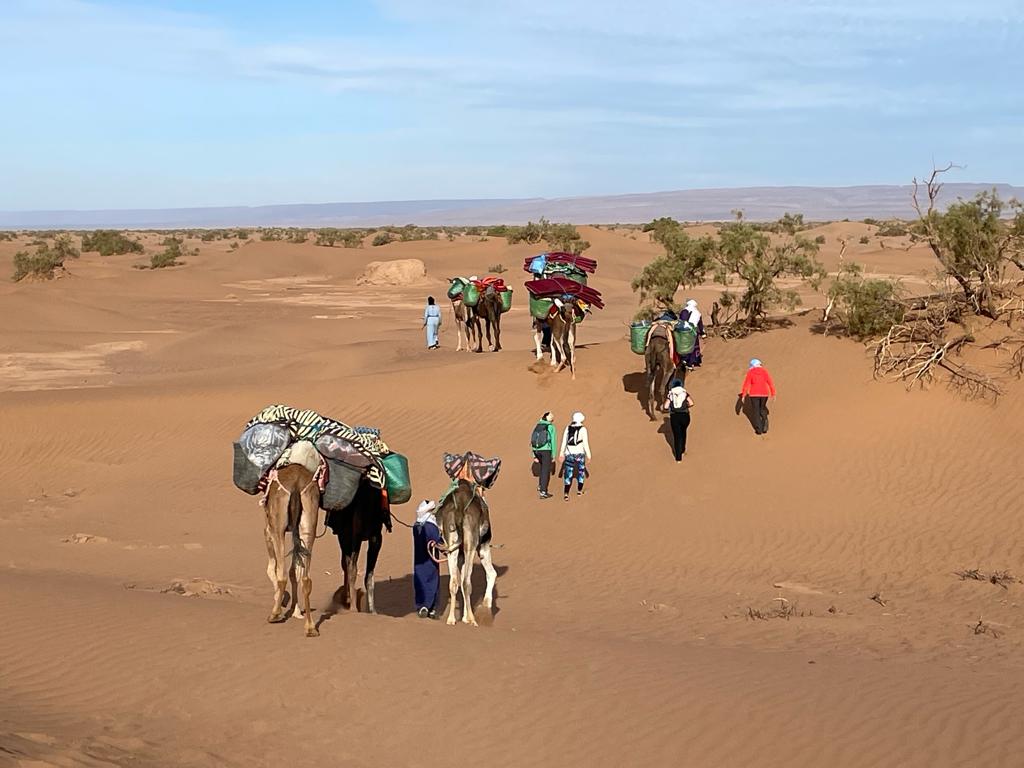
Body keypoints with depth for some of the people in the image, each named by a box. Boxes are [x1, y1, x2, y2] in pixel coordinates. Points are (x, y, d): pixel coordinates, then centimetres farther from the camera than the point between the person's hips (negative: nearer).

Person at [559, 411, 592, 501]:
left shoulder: (568, 428, 4)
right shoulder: (583, 429, -7)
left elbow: (564, 441, 7)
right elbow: (585, 443, -8)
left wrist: (561, 453, 15)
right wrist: (588, 455, -2)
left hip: (569, 453, 3)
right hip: (579, 453, -3)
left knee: (568, 473, 3)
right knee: (581, 470, 20)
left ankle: (566, 493, -11)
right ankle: (579, 490, 26)